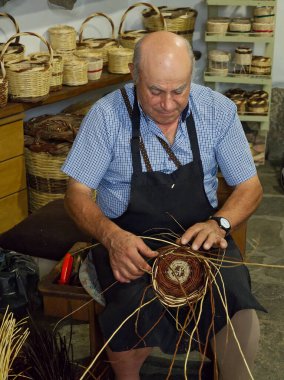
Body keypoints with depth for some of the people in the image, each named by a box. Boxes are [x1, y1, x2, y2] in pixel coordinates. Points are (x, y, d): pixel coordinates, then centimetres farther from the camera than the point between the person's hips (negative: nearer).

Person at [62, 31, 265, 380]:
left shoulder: (218, 110, -4)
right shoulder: (107, 115, -9)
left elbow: (249, 187, 3)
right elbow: (77, 193, -4)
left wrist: (219, 223, -19)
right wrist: (112, 235, -24)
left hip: (199, 236, 2)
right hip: (127, 239, -1)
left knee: (239, 309, -26)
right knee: (135, 316, -30)